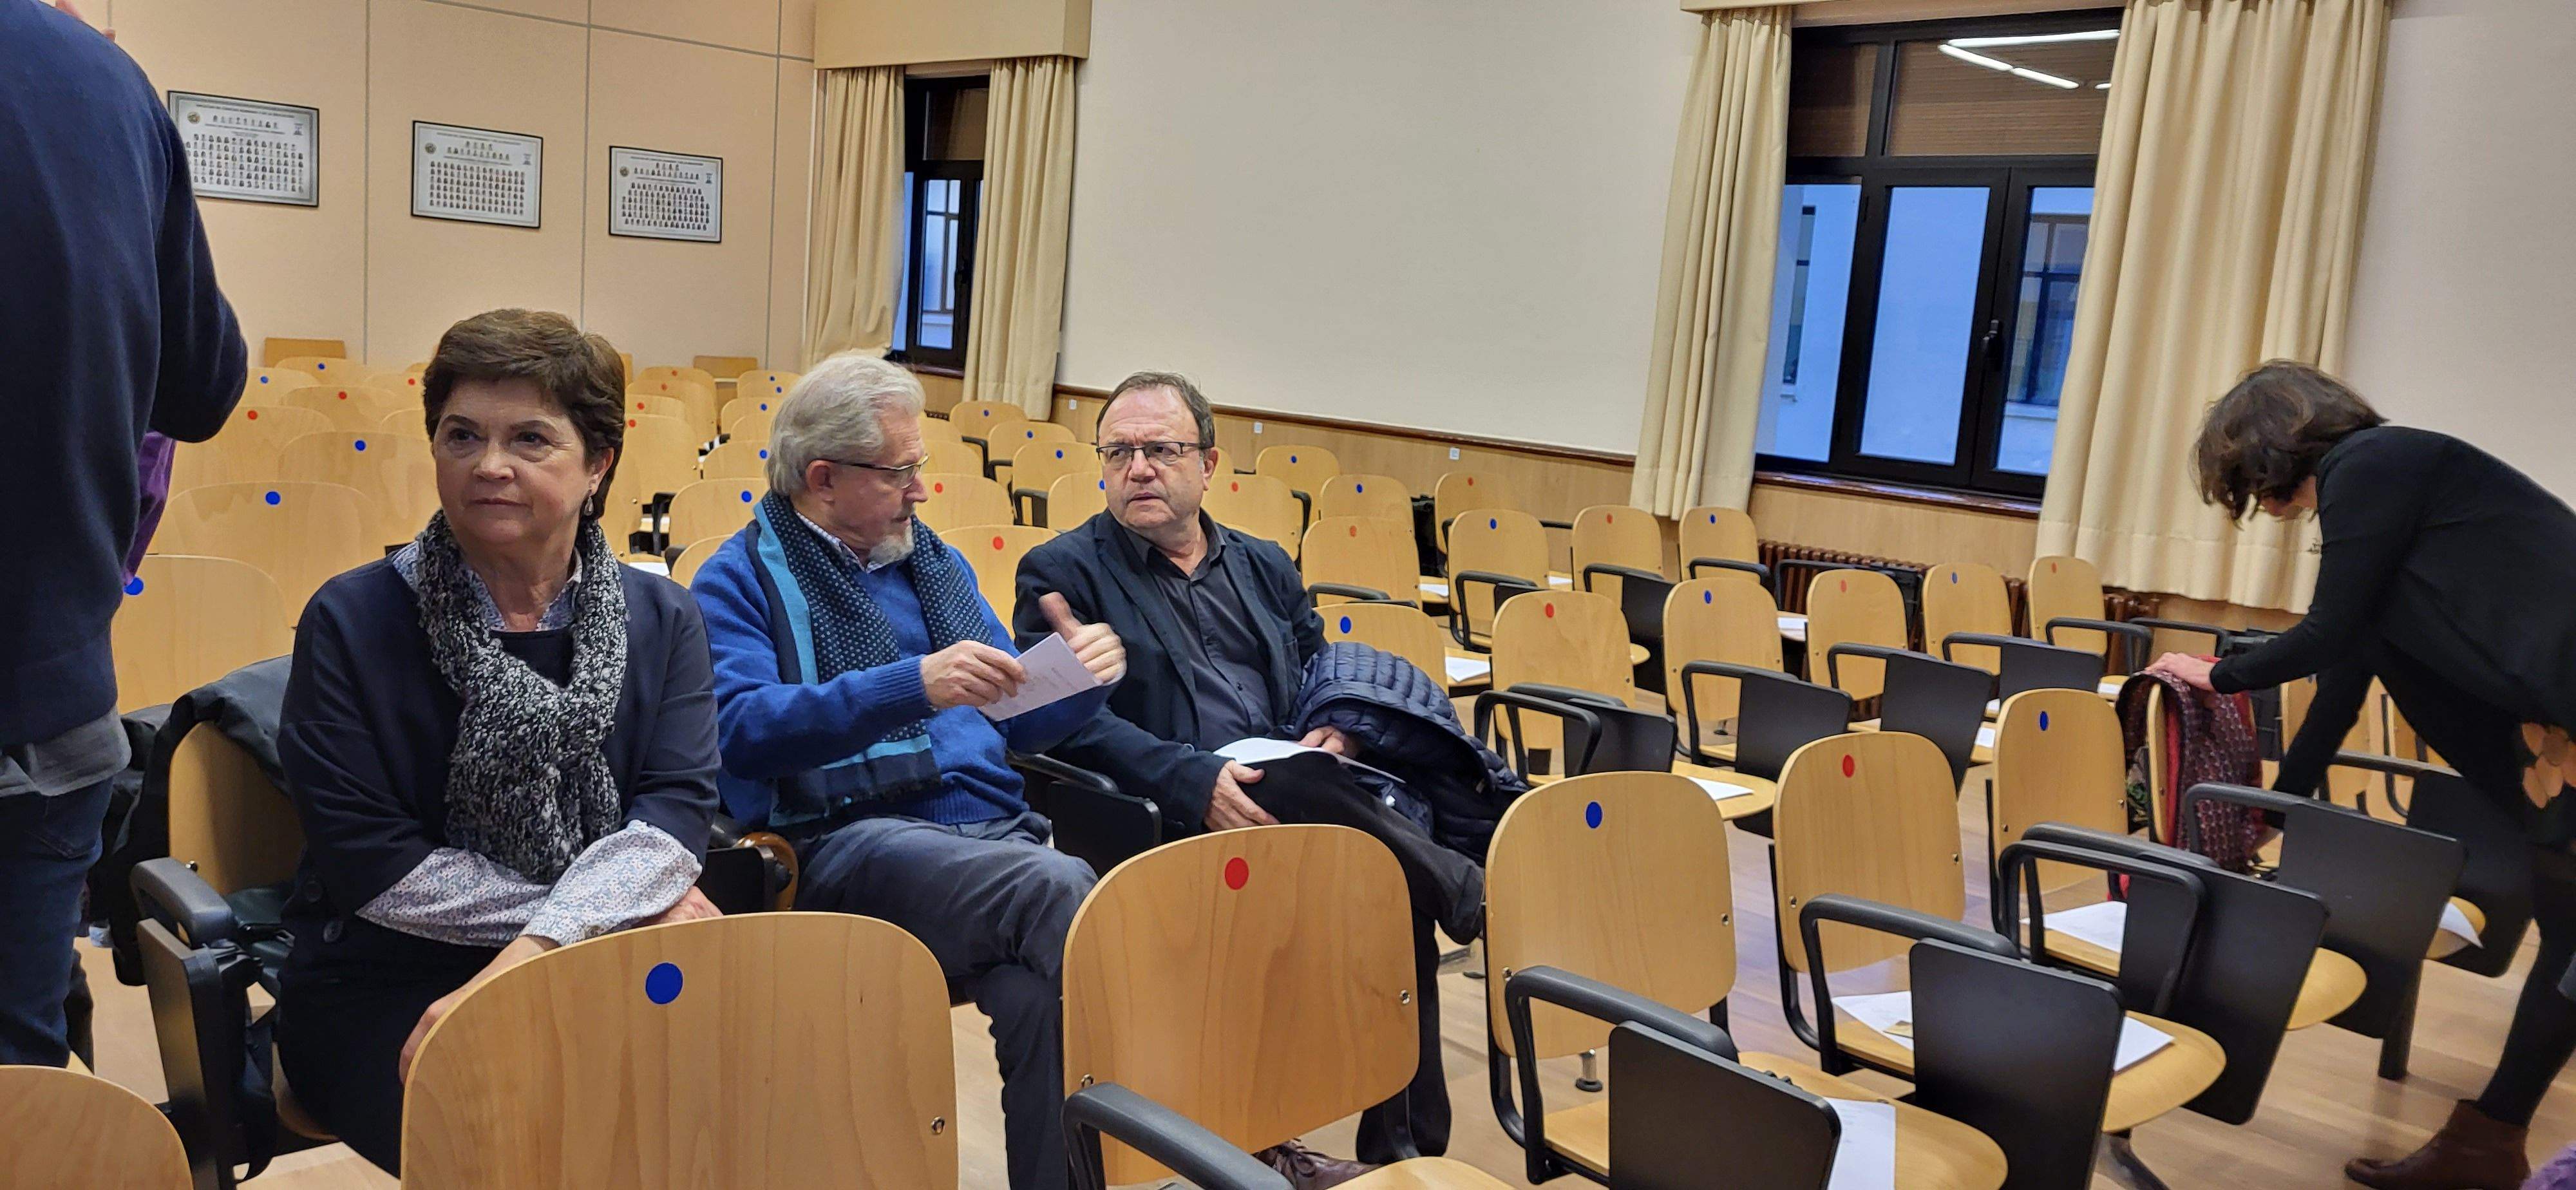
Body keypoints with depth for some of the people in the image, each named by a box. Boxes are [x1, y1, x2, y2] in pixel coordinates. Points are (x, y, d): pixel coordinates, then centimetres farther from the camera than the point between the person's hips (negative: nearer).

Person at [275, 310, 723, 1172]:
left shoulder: (663, 621, 5)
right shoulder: (351, 621, -2)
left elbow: (678, 809, -8)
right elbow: (365, 860, -9)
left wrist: (537, 949, -25)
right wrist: (620, 903, -14)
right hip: (388, 988, -2)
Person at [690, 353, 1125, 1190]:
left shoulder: (935, 562, 25)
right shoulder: (740, 579, 5)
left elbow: (1012, 723, 26)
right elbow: (744, 727, -13)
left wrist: (1083, 680, 3)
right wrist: (912, 686, -24)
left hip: (995, 829, 5)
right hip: (850, 839, -5)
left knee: (1035, 993, -30)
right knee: (1060, 887, -33)